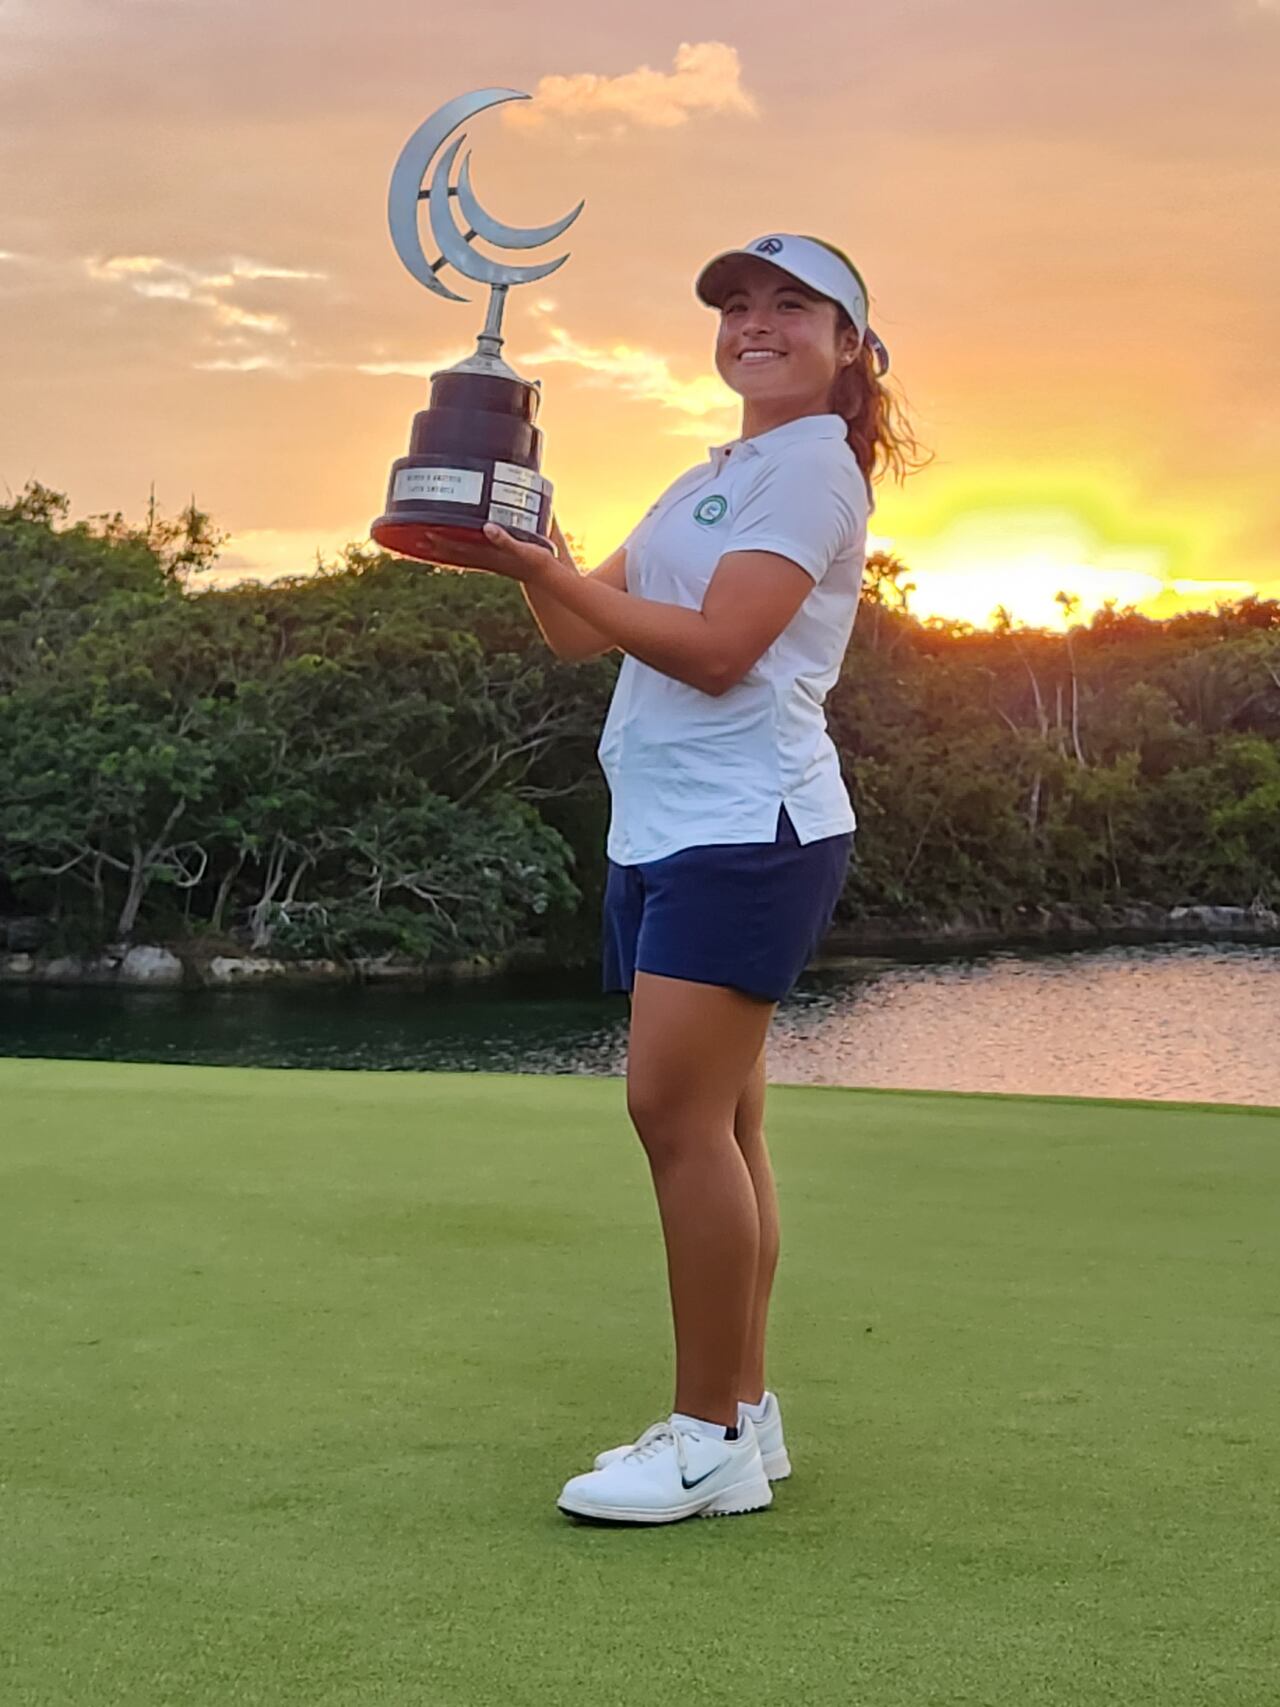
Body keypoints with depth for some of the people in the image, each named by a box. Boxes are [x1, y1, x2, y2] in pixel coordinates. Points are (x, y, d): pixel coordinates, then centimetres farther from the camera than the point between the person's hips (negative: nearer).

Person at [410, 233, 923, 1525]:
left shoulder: (812, 464, -5)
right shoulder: (708, 481, 23)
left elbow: (714, 648, -16)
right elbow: (579, 632, 17)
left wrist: (541, 567, -18)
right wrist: (518, 529, 2)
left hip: (746, 829, -9)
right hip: (660, 834, 9)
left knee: (677, 1108, -15)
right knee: (715, 1125, 9)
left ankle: (709, 1441, -8)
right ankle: (743, 1414, 16)